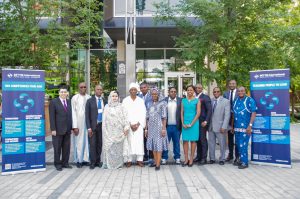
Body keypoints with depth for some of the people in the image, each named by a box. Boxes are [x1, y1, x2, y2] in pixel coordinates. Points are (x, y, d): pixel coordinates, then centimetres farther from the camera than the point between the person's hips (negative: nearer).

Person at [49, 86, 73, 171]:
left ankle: (65, 162, 22)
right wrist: (53, 129, -12)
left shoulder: (69, 102, 10)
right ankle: (57, 164, 18)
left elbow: (71, 115, 10)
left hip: (68, 129, 4)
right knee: (57, 148, 5)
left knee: (66, 147, 10)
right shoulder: (54, 102, -3)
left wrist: (72, 127, 4)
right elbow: (52, 117, -7)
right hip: (58, 129, -4)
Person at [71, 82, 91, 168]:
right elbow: (73, 112, -5)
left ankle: (86, 158, 17)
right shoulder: (75, 98, -3)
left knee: (87, 140, 6)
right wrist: (75, 126, -10)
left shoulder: (89, 97, 5)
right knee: (79, 141, 2)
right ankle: (78, 160, 14)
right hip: (78, 123, -2)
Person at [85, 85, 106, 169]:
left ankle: (98, 161, 19)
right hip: (93, 125, -2)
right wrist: (89, 127, -9)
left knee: (100, 144, 7)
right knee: (92, 144, -1)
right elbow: (87, 115, -2)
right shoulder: (90, 101, 0)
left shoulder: (105, 101, 6)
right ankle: (93, 162, 10)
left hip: (102, 125, 2)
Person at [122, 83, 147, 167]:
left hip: (139, 125, 1)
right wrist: (130, 124, -8)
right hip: (128, 125, -1)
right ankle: (129, 160, 3)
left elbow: (143, 114, 4)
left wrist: (138, 124, -7)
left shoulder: (141, 101, 7)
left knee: (139, 142, -3)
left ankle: (139, 160, 4)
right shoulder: (125, 100, 3)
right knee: (128, 142, -3)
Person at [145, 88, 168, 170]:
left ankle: (158, 164, -2)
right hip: (151, 127, 5)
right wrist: (146, 128, 11)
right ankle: (155, 161, 19)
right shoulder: (150, 104, 11)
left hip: (159, 126, -5)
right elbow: (147, 117, 13)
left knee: (159, 145, -4)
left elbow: (164, 117, -8)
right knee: (153, 144, 9)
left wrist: (163, 128, -13)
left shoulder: (162, 103, -4)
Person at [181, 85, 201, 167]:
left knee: (193, 141, 3)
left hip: (194, 123, -2)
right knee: (185, 141, 2)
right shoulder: (183, 100, 10)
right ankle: (186, 159, 9)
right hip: (185, 123, 3)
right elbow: (182, 112, 8)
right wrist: (183, 123, -3)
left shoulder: (197, 101, 1)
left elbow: (198, 113, -5)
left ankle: (191, 159, 10)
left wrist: (191, 123, -10)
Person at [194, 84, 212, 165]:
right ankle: (199, 156, 20)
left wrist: (206, 121, -16)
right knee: (197, 140, 10)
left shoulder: (205, 97, -5)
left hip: (202, 122, -5)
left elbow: (209, 110, -10)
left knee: (203, 140, -1)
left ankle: (204, 158, 7)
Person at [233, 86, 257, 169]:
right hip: (236, 127, 6)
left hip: (245, 127, -6)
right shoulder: (235, 101, 11)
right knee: (238, 145, 12)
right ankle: (241, 160, 26)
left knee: (243, 145, -5)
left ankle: (244, 162, 7)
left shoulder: (250, 100, -7)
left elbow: (254, 113, -10)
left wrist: (250, 125, -16)